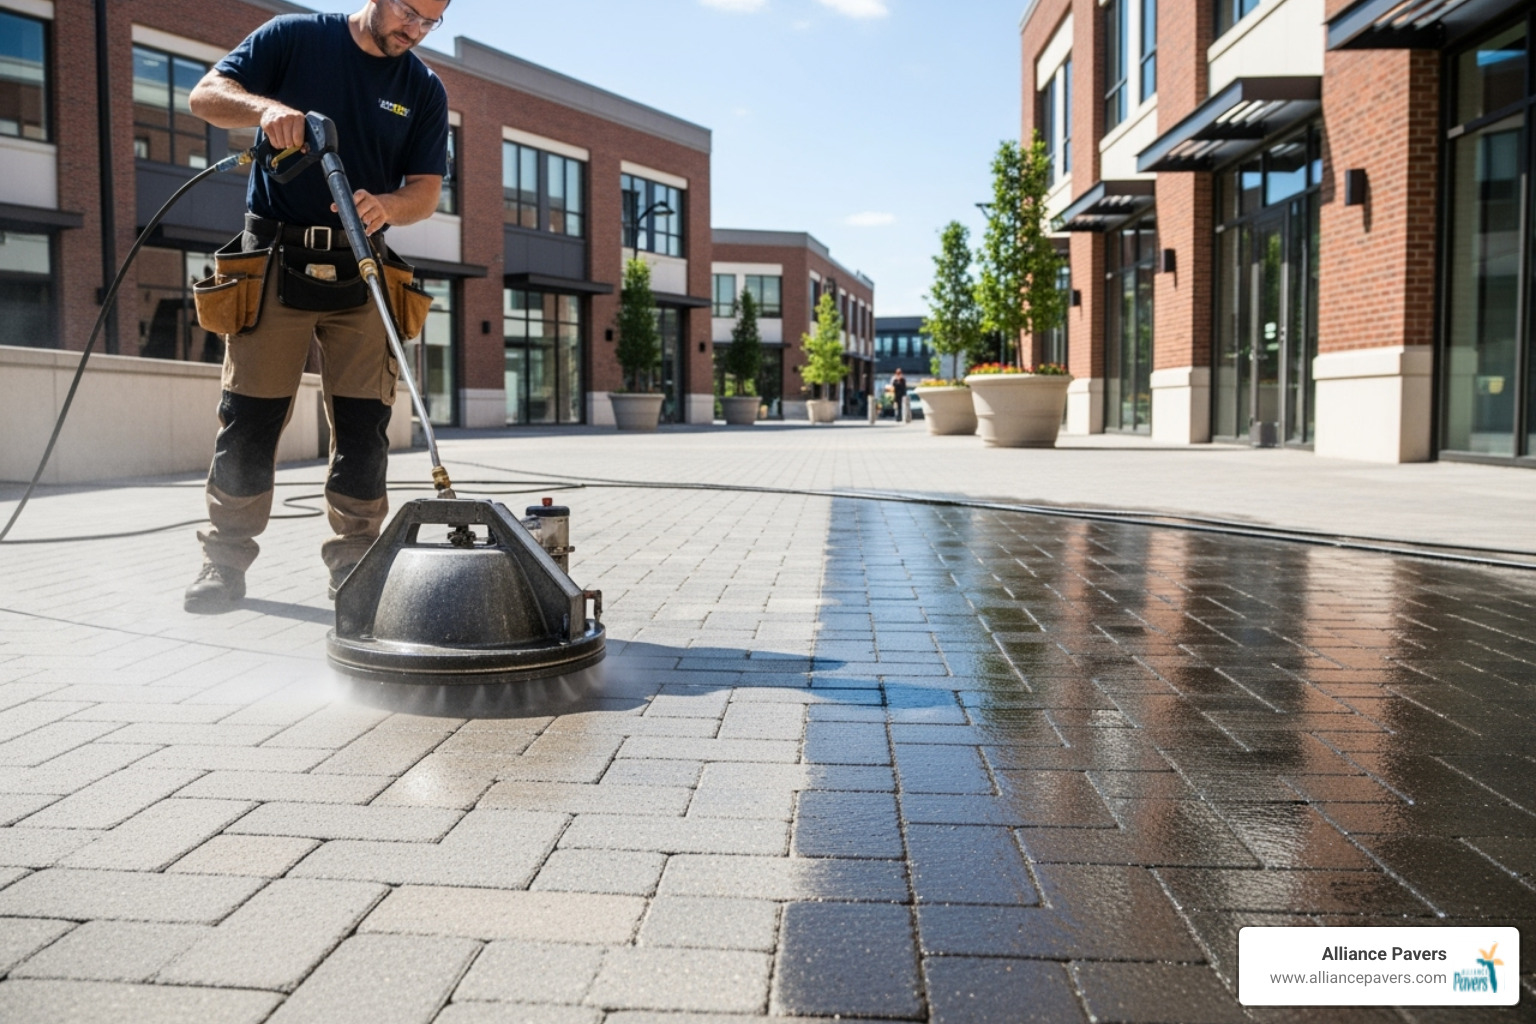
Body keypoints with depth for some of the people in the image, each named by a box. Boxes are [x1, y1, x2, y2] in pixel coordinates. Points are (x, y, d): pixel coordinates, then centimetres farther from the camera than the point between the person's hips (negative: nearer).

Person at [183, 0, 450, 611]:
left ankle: (355, 562, 9)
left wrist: (387, 206, -18)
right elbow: (206, 95, -2)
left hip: (360, 272, 2)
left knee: (363, 425, -1)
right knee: (248, 418, -3)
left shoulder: (424, 90, 10)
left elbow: (426, 189, 4)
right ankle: (225, 560, 7)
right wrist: (265, 107, -24)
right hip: (274, 259, -2)